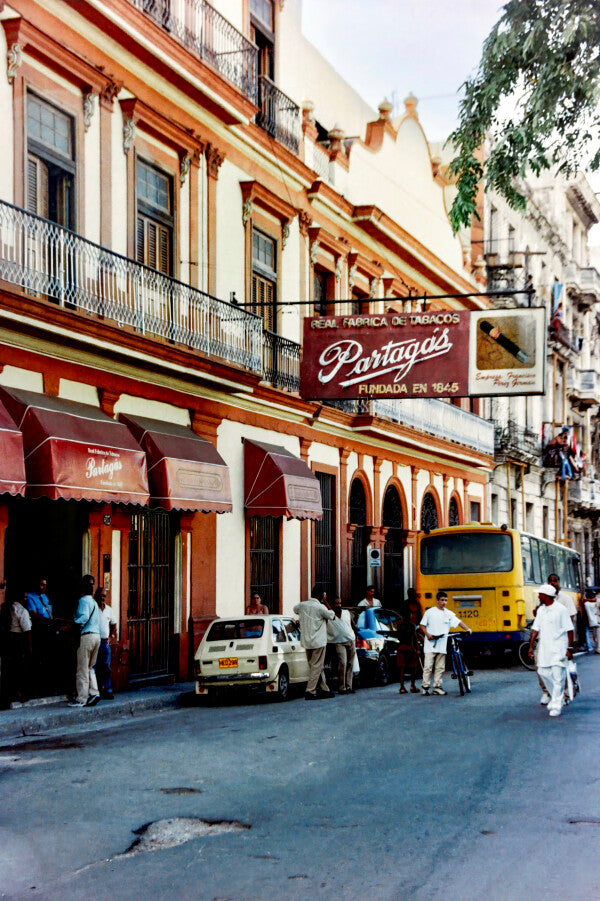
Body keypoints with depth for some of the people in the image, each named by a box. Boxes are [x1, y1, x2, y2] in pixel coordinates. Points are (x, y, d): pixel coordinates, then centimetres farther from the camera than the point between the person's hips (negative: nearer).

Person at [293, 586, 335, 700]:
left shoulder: (302, 605, 3)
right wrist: (325, 601, 8)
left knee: (316, 666, 14)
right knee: (316, 667, -1)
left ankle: (324, 689, 21)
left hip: (306, 641, 6)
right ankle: (310, 691, -6)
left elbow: (295, 609, 26)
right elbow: (331, 615, 3)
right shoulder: (320, 607, -14)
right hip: (318, 641, -6)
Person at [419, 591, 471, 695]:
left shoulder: (449, 614, 11)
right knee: (428, 666, -6)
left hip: (442, 646, 3)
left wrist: (467, 629, -13)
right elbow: (422, 625, 4)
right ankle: (425, 687, -1)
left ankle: (437, 687, 10)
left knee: (440, 667, 4)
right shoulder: (429, 612, 4)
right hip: (430, 645, -3)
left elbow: (458, 622, 3)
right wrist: (427, 634, -12)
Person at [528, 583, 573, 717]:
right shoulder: (541, 610, 10)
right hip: (544, 647, 6)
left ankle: (556, 706, -4)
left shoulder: (560, 609, -9)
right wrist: (531, 646, 6)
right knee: (543, 672, 5)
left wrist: (569, 649, -11)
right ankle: (555, 697, 27)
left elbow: (569, 630, -8)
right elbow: (535, 629, 12)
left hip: (558, 648, -6)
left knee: (558, 677, -8)